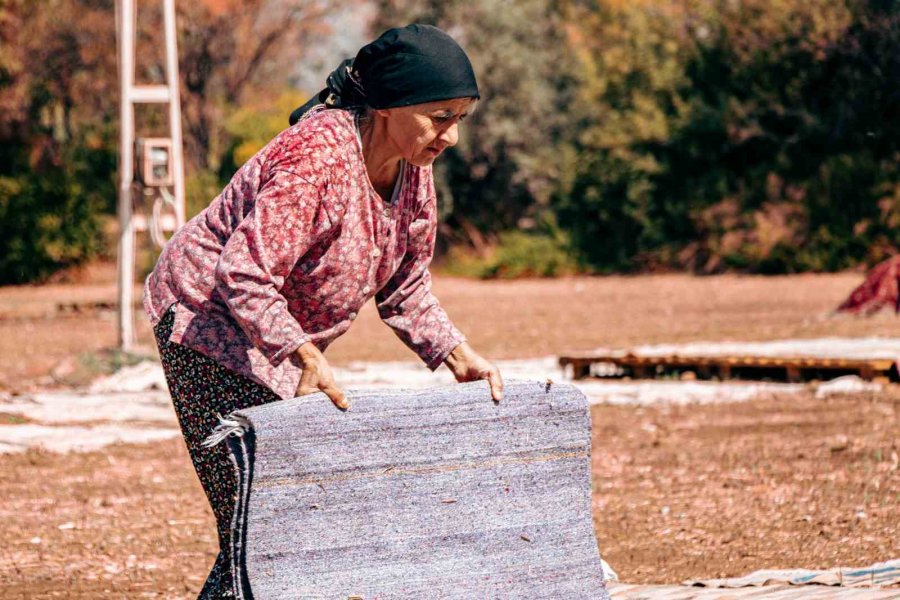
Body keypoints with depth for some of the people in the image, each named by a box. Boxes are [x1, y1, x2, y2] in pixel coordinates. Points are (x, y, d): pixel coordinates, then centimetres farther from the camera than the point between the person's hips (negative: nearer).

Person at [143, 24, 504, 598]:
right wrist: (308, 359, -34)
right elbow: (245, 275, -33)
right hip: (209, 321, -9)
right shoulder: (319, 156, -30)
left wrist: (458, 355, -3)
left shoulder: (412, 165, -3)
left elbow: (405, 288, 8)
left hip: (285, 337, 9)